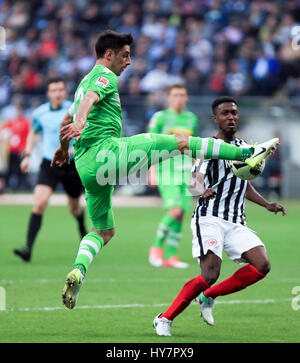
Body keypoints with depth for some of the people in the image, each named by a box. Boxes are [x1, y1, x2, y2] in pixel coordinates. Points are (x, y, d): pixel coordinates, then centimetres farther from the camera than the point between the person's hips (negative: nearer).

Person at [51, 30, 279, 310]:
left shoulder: (85, 80, 28)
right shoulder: (105, 76, 0)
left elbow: (71, 118, 41)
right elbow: (90, 98, -22)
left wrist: (64, 146, 57)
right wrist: (79, 123, -42)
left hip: (85, 166, 9)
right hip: (106, 150, -9)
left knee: (103, 231, 16)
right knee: (181, 142, -5)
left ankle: (78, 271, -8)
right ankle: (247, 154, -4)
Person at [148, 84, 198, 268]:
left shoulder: (191, 118, 13)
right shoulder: (160, 118, -2)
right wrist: (152, 171, -9)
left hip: (185, 171, 5)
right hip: (166, 171, -5)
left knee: (181, 215, 0)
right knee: (175, 211, -17)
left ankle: (170, 256, 5)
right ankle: (157, 246, 1)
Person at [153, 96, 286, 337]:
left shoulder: (243, 147, 17)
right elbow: (193, 183, -15)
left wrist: (267, 205, 22)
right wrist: (201, 190, -37)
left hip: (236, 222, 6)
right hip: (209, 219, -6)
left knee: (262, 265, -12)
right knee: (210, 275, -21)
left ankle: (209, 296, 5)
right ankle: (164, 319, -8)